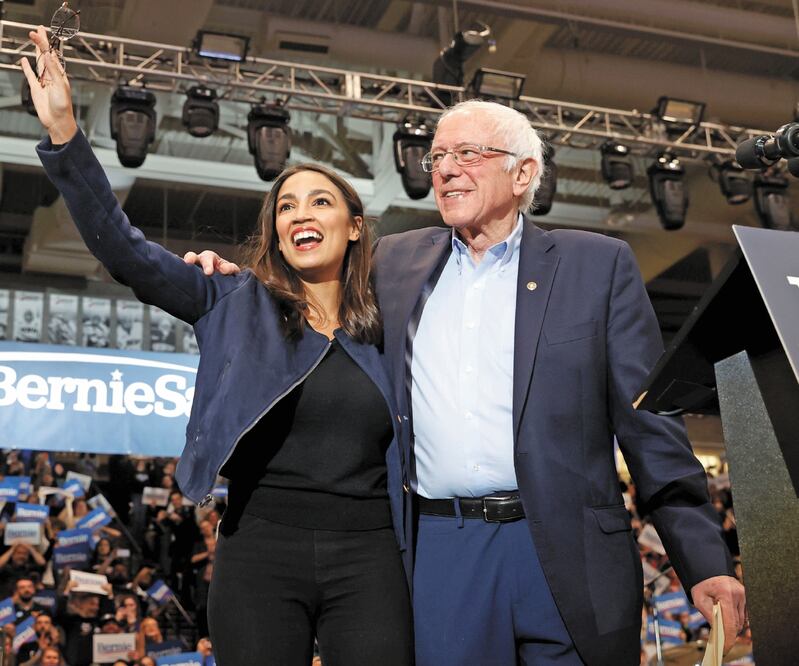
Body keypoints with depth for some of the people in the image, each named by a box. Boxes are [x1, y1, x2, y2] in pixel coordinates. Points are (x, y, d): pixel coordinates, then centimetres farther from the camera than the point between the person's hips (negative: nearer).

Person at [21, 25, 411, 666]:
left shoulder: (385, 324, 10)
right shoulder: (236, 306, 4)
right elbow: (124, 249, -7)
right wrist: (65, 134, -16)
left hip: (368, 552, 2)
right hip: (261, 546, -1)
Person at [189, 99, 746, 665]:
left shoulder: (598, 264, 4)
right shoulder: (398, 262, 12)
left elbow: (651, 425, 2)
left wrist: (705, 563, -3)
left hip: (566, 554, -2)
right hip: (439, 553, 2)